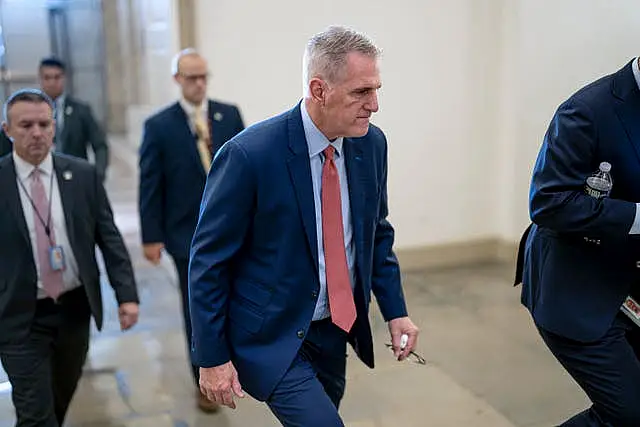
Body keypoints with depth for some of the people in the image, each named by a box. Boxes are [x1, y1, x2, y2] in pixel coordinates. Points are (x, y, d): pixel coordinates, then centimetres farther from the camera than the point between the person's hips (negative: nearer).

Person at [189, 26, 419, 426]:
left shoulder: (371, 144, -3)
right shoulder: (249, 154, -22)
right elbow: (209, 262, -14)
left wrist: (395, 311, 5)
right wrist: (212, 358, -12)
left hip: (335, 332, 6)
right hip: (271, 338, -6)